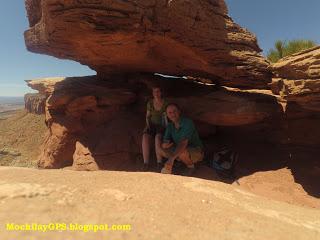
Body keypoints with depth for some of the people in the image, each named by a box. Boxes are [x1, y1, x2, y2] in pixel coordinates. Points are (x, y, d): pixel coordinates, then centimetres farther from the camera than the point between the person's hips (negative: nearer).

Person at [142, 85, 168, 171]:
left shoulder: (166, 103, -6)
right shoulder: (150, 103, 4)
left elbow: (167, 117, -6)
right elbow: (147, 116, 10)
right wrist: (148, 125, -6)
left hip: (162, 126, -2)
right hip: (152, 125, 3)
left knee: (158, 138, -36)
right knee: (145, 137, -30)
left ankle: (159, 163, -24)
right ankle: (146, 163, -26)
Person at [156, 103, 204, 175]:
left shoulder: (188, 123, -24)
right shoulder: (170, 125, -3)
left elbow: (183, 143, -36)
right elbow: (164, 145, -2)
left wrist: (171, 158, -43)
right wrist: (166, 144, -27)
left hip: (196, 151, -6)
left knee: (182, 152, -39)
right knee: (160, 150, -8)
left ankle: (191, 166, -6)